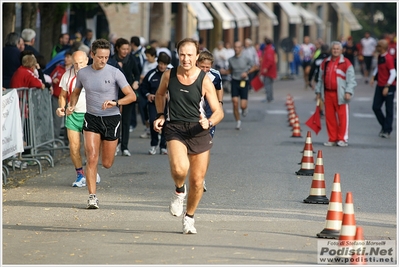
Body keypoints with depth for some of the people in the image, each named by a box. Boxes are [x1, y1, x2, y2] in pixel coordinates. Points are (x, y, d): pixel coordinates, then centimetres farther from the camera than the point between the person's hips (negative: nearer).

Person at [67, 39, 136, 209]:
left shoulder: (115, 73, -9)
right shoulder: (83, 73, 1)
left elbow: (132, 96, -11)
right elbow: (76, 92, 20)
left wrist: (115, 102, -29)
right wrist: (72, 106, -1)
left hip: (112, 119, -1)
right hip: (91, 118, 1)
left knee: (107, 164, 7)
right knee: (92, 158, -14)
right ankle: (92, 196, -9)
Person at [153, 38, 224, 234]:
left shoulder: (204, 80, -6)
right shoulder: (169, 75, -1)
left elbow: (218, 111, -3)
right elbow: (160, 94, 21)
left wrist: (209, 122, -24)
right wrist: (160, 115, 7)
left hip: (198, 131, 1)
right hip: (175, 129, 0)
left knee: (197, 181, 5)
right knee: (179, 168, -29)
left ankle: (189, 217, 30)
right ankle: (179, 191, 6)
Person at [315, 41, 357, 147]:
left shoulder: (346, 63, -1)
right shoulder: (325, 63, 15)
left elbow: (351, 79, -4)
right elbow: (320, 78, 22)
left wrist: (348, 92, -13)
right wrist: (318, 91, 17)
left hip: (340, 94, -5)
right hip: (327, 93, 5)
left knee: (342, 117, -4)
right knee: (329, 117, 6)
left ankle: (342, 139, 2)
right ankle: (332, 139, 14)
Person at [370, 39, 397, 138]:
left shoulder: (389, 58, -19)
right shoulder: (380, 57, 7)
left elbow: (393, 73, -21)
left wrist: (387, 86, -24)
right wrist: (373, 77, 11)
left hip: (389, 86, -8)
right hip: (380, 86, 8)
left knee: (389, 110, 1)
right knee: (376, 107, 6)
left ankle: (387, 130, 7)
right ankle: (384, 125, 23)